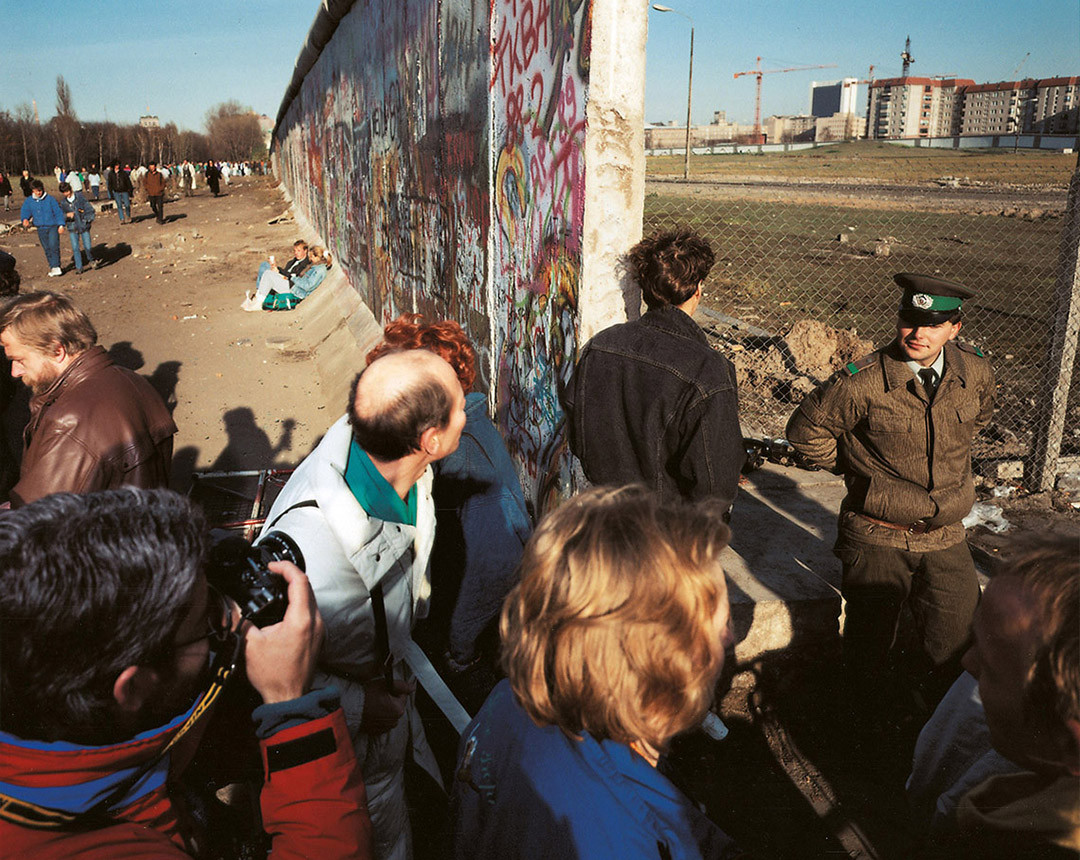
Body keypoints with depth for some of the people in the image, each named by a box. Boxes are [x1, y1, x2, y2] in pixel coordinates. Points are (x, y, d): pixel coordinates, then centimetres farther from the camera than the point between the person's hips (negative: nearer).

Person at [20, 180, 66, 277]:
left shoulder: (50, 199, -6)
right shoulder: (29, 201, 4)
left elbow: (58, 212, -4)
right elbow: (24, 211, 6)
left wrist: (61, 225, -11)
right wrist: (25, 219, -17)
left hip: (53, 226, -4)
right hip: (41, 228, 4)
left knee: (53, 246, -19)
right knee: (47, 249, 9)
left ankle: (56, 267, -15)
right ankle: (52, 267, 19)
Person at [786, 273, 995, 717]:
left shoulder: (975, 372, -4)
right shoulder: (863, 383, -20)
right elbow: (805, 429, -7)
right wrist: (856, 468, -1)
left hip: (944, 536, 4)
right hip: (877, 536, -3)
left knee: (959, 640, 11)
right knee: (871, 636, 14)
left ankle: (927, 697, 42)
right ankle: (870, 715, 41)